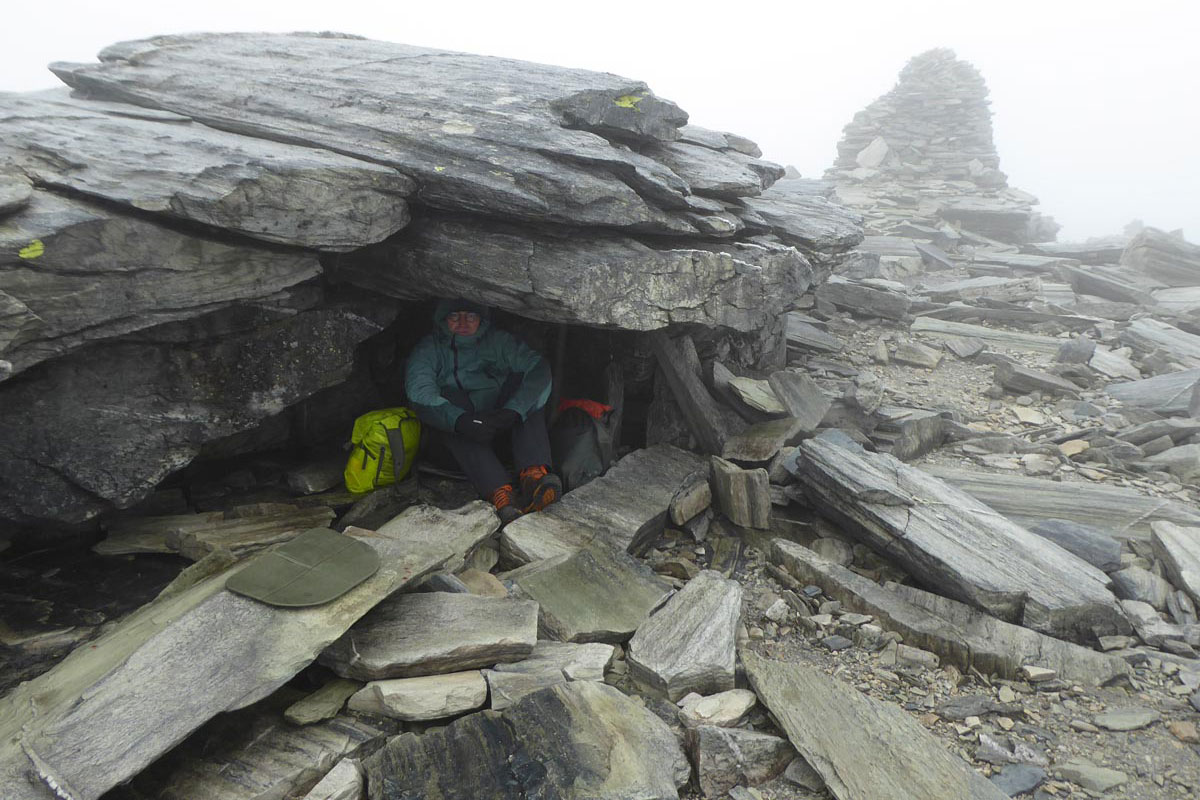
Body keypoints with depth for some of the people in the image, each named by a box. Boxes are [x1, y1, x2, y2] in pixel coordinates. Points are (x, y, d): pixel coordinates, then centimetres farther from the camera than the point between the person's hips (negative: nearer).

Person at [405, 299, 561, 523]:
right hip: (461, 439, -1)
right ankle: (500, 494, -51)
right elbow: (419, 393, -18)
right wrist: (462, 421, -37)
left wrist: (512, 411, -33)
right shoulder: (429, 349, 2)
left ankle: (533, 474, -46)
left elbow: (539, 368, -14)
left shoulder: (499, 341, 4)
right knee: (448, 396, -30)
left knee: (523, 379, -21)